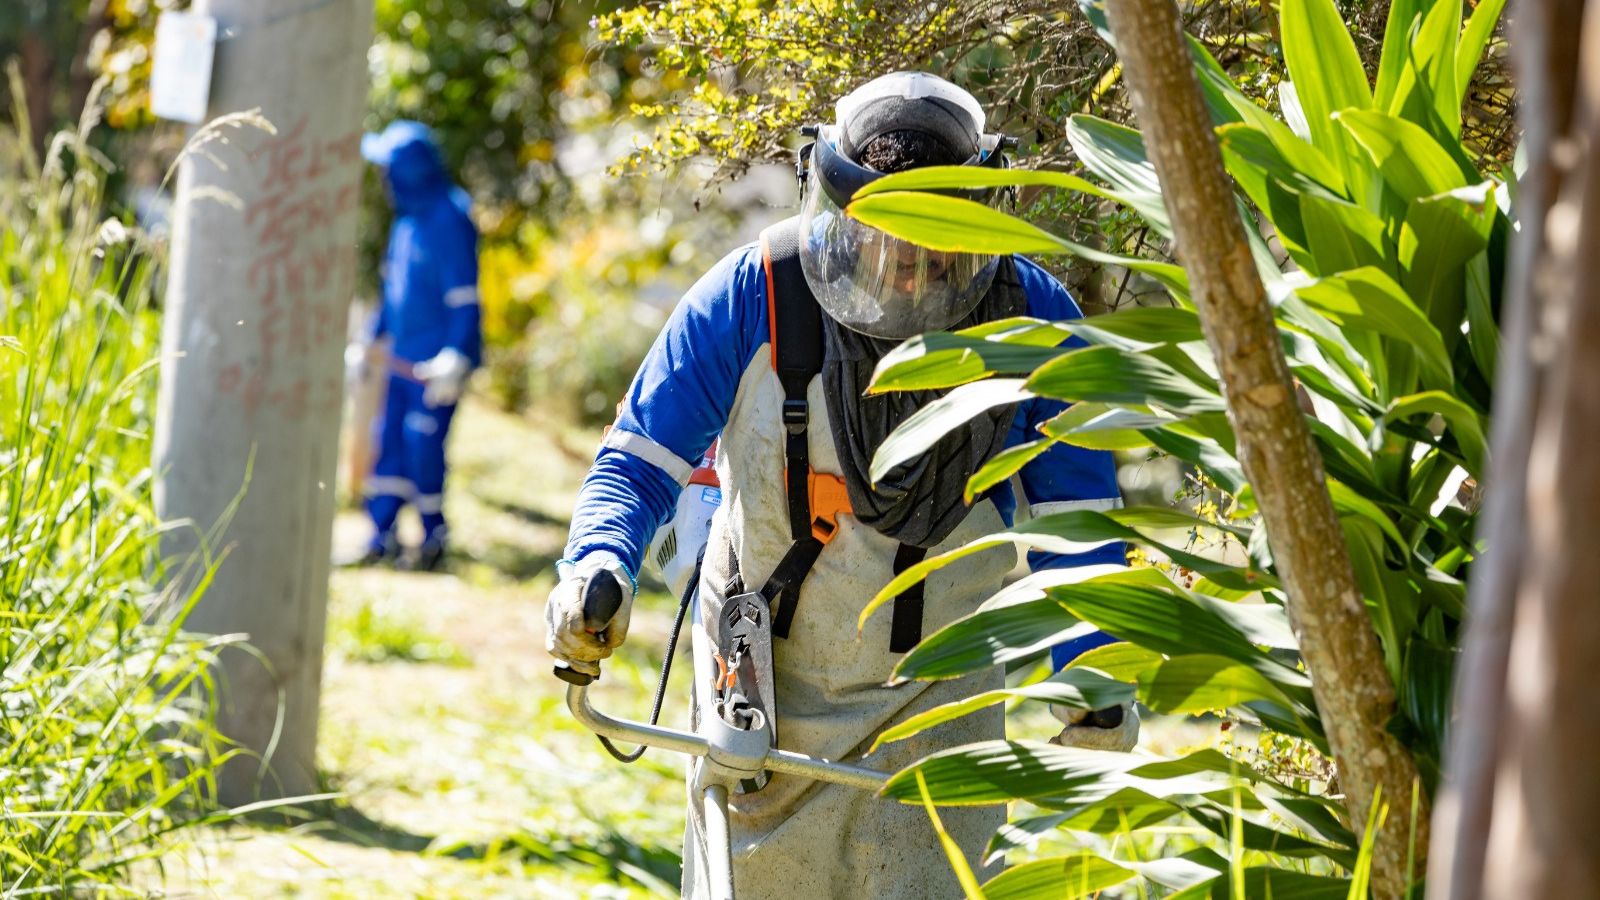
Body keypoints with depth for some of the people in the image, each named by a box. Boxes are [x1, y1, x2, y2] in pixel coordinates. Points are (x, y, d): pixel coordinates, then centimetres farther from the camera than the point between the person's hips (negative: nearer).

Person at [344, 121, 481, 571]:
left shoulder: (449, 220, -16)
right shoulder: (408, 217, 11)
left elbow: (464, 298, -17)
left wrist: (455, 360, -21)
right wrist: (369, 339, 22)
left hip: (436, 361, -9)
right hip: (403, 356, 9)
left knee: (423, 444, -7)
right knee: (390, 439, 8)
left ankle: (434, 537, 7)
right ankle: (383, 536, 15)